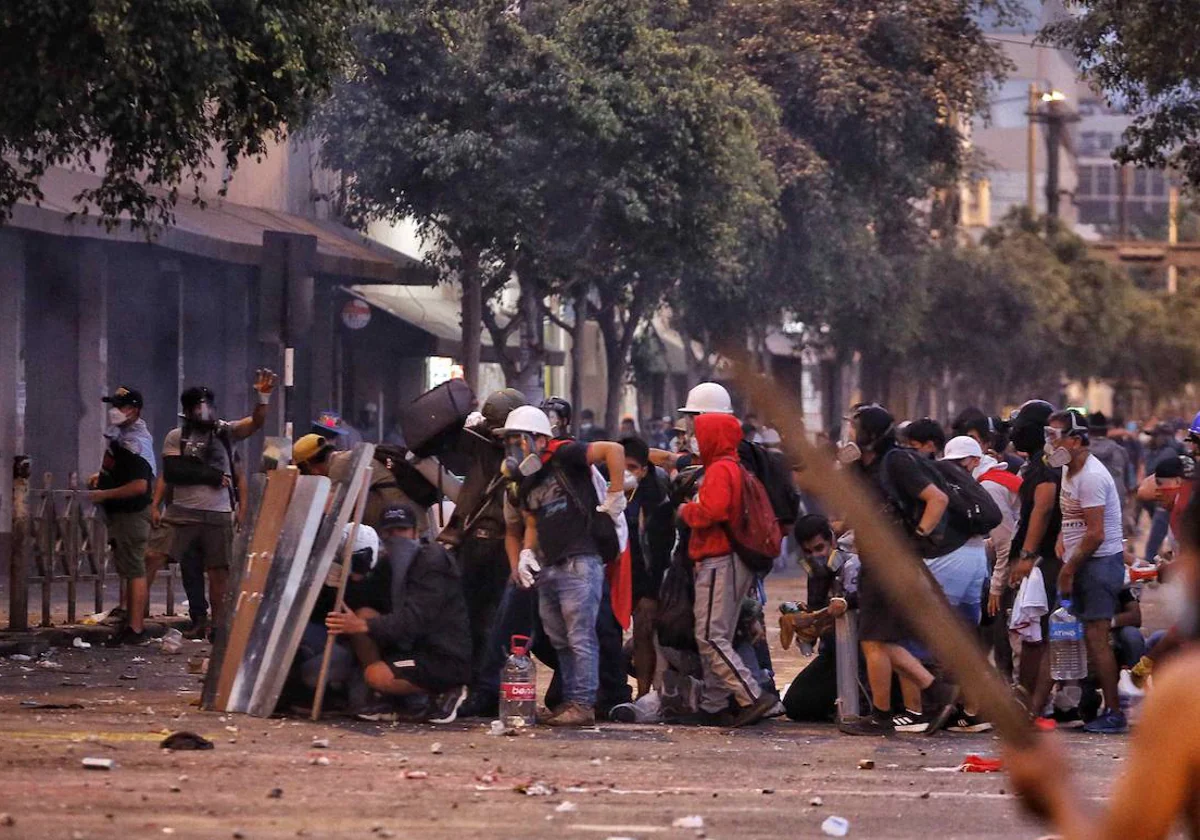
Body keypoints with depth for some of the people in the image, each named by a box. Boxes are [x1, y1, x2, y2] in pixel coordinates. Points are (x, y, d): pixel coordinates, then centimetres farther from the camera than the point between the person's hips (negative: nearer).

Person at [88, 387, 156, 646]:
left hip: (132, 514, -11)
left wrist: (104, 494, -21)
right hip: (121, 514, 11)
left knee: (134, 570, -8)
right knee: (128, 569, 17)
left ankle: (135, 630, -7)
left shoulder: (134, 443, -21)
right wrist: (102, 477, 13)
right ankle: (133, 623, 26)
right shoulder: (120, 436, 11)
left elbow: (139, 485, -28)